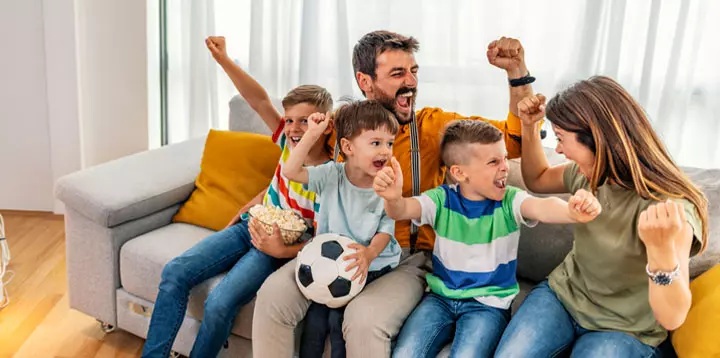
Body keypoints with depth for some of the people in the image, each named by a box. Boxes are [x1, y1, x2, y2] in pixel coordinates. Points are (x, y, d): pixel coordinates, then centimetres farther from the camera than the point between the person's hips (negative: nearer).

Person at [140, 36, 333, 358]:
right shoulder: (289, 143, -2)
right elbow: (259, 100, -10)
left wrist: (282, 250, -30)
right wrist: (224, 60, -20)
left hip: (276, 249, -6)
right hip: (248, 227, 7)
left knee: (219, 303, -27)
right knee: (174, 273, -8)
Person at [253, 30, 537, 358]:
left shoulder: (434, 125, -3)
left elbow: (517, 140, -5)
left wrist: (516, 71, -16)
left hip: (408, 259, -3)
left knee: (364, 319, -31)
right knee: (273, 295, -18)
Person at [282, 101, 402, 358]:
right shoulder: (332, 175, -7)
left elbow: (385, 231, -9)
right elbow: (291, 171, -15)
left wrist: (370, 253, -31)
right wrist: (312, 134, -20)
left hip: (372, 267, -2)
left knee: (339, 318, -16)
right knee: (315, 317, -9)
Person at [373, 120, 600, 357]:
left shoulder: (509, 200, -7)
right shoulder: (443, 199, -3)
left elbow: (541, 208, -28)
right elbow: (404, 210, -20)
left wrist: (571, 211, -52)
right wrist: (393, 199, -46)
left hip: (488, 303, -1)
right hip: (441, 297, 2)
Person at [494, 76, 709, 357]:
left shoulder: (671, 208, -26)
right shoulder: (588, 174, -6)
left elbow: (672, 317, -31)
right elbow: (537, 180, 17)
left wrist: (662, 248, -50)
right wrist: (529, 127, -1)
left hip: (626, 331, -4)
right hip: (562, 295, 4)